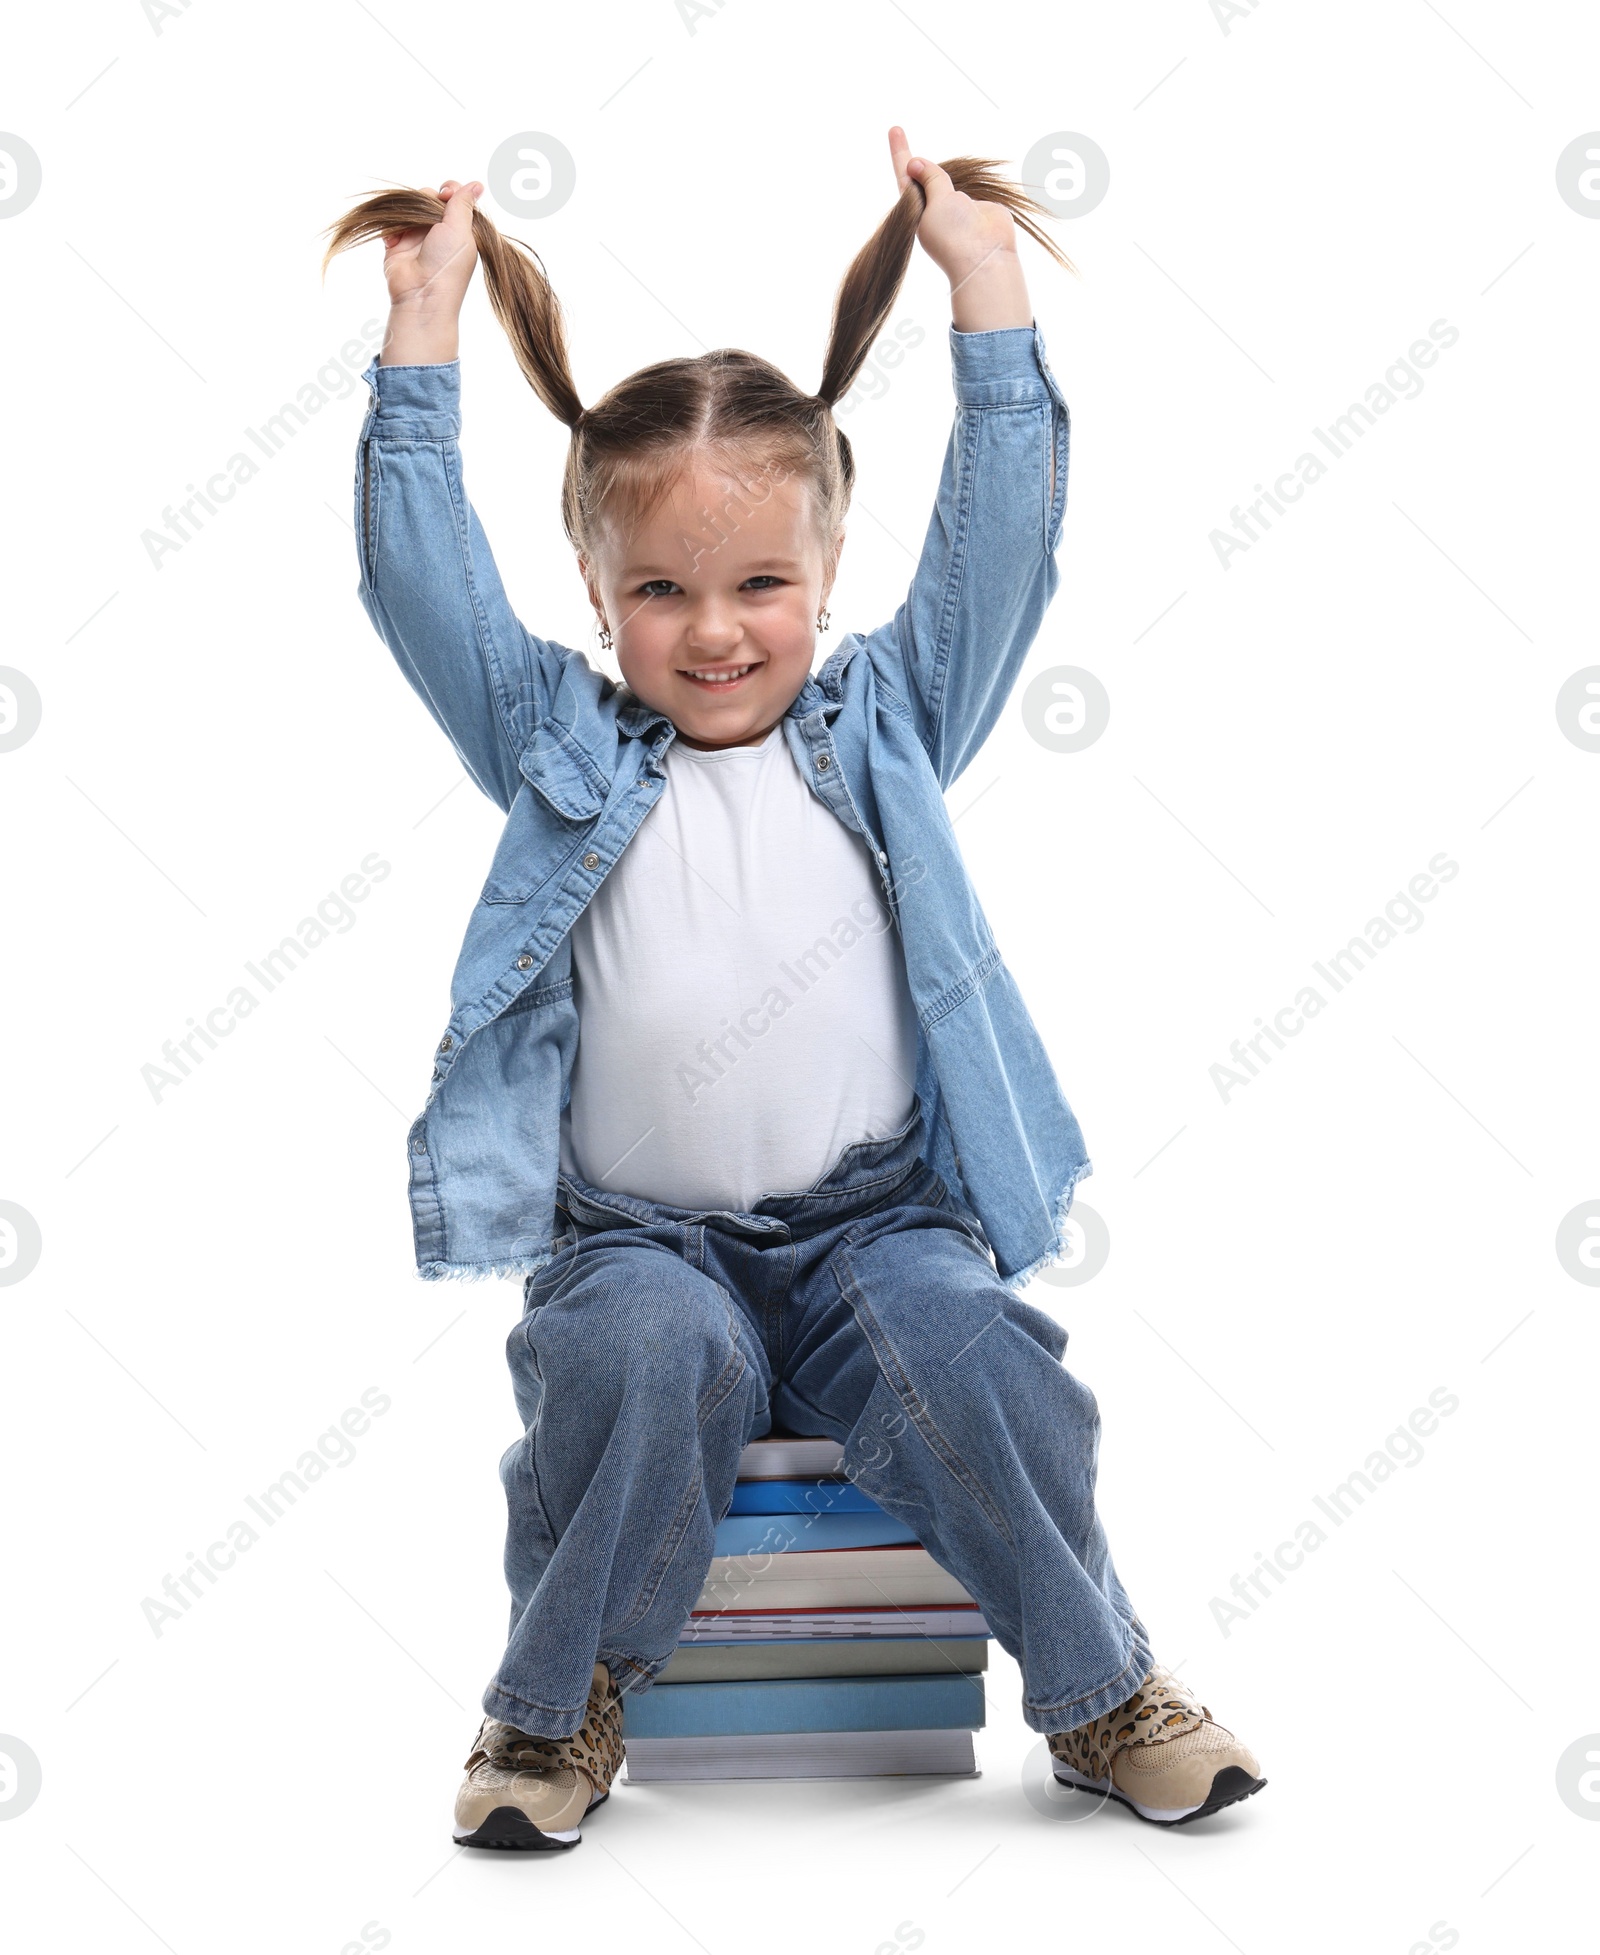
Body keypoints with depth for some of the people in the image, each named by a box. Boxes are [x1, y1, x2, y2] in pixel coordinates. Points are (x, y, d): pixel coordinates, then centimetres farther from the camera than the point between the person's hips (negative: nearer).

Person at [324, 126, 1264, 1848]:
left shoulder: (885, 725, 10)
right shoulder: (563, 748, 8)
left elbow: (998, 544, 3)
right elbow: (422, 577, 0)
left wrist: (987, 289, 1)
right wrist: (422, 328, -2)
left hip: (877, 1224, 1)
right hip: (639, 1239, 0)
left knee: (968, 1352, -28)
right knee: (644, 1358, -32)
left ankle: (1097, 1685, -4)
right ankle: (561, 1695, -8)